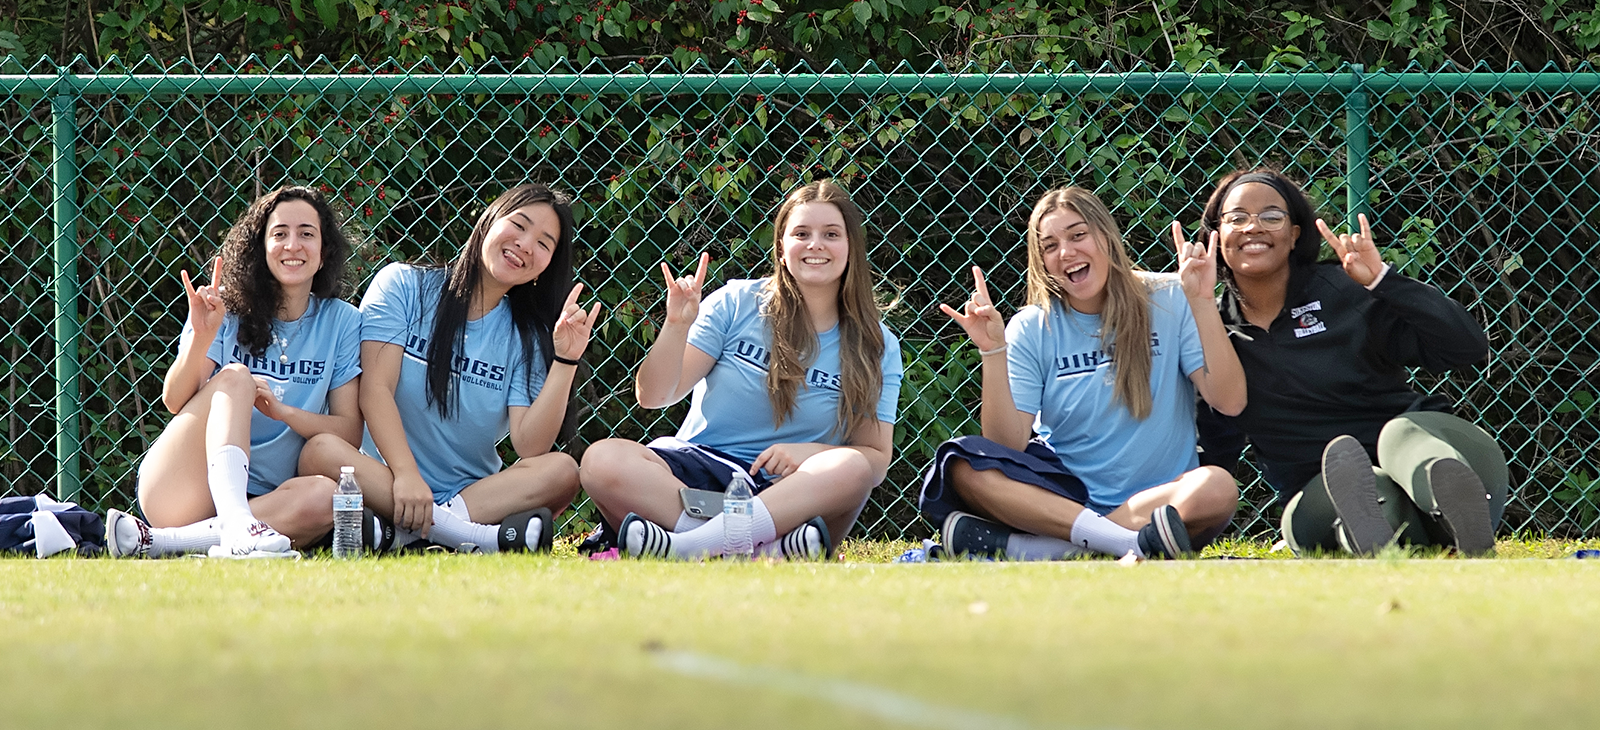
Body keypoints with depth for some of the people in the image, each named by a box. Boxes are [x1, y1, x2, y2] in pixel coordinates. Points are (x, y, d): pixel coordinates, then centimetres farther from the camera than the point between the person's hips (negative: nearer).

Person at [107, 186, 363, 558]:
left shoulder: (342, 323, 8)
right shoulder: (227, 309, 5)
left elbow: (350, 431, 2)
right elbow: (174, 401, -7)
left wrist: (281, 411, -15)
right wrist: (201, 337, -25)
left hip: (256, 500, 1)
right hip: (176, 490, -1)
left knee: (324, 495, -32)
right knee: (234, 376, -25)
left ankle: (154, 541, -35)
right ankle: (235, 530, -47)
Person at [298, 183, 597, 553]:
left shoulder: (526, 337, 8)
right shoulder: (404, 286, 2)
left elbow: (530, 446, -6)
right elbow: (376, 388, -10)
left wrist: (565, 360, -14)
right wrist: (406, 476, -24)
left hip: (477, 491, 3)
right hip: (384, 479, -3)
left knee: (562, 471, -25)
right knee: (321, 452, -33)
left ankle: (398, 532, -32)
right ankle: (477, 537, -35)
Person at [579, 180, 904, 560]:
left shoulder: (877, 348, 8)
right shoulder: (738, 304, 6)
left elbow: (876, 457, 4)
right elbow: (654, 396, 3)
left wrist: (808, 454, -15)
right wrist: (676, 326, -15)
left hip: (790, 493, 0)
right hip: (699, 468, 0)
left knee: (851, 469, -35)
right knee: (603, 460, -30)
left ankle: (687, 546, -44)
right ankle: (766, 548, -43)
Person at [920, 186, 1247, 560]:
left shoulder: (1169, 301, 1)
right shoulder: (1031, 329, 4)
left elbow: (1230, 401, -9)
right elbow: (1008, 444, -6)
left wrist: (1203, 304, -16)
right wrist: (993, 352, -15)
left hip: (1158, 496, -1)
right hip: (1064, 491, 1)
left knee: (1218, 488, -35)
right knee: (961, 465, -25)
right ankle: (1134, 542, -38)